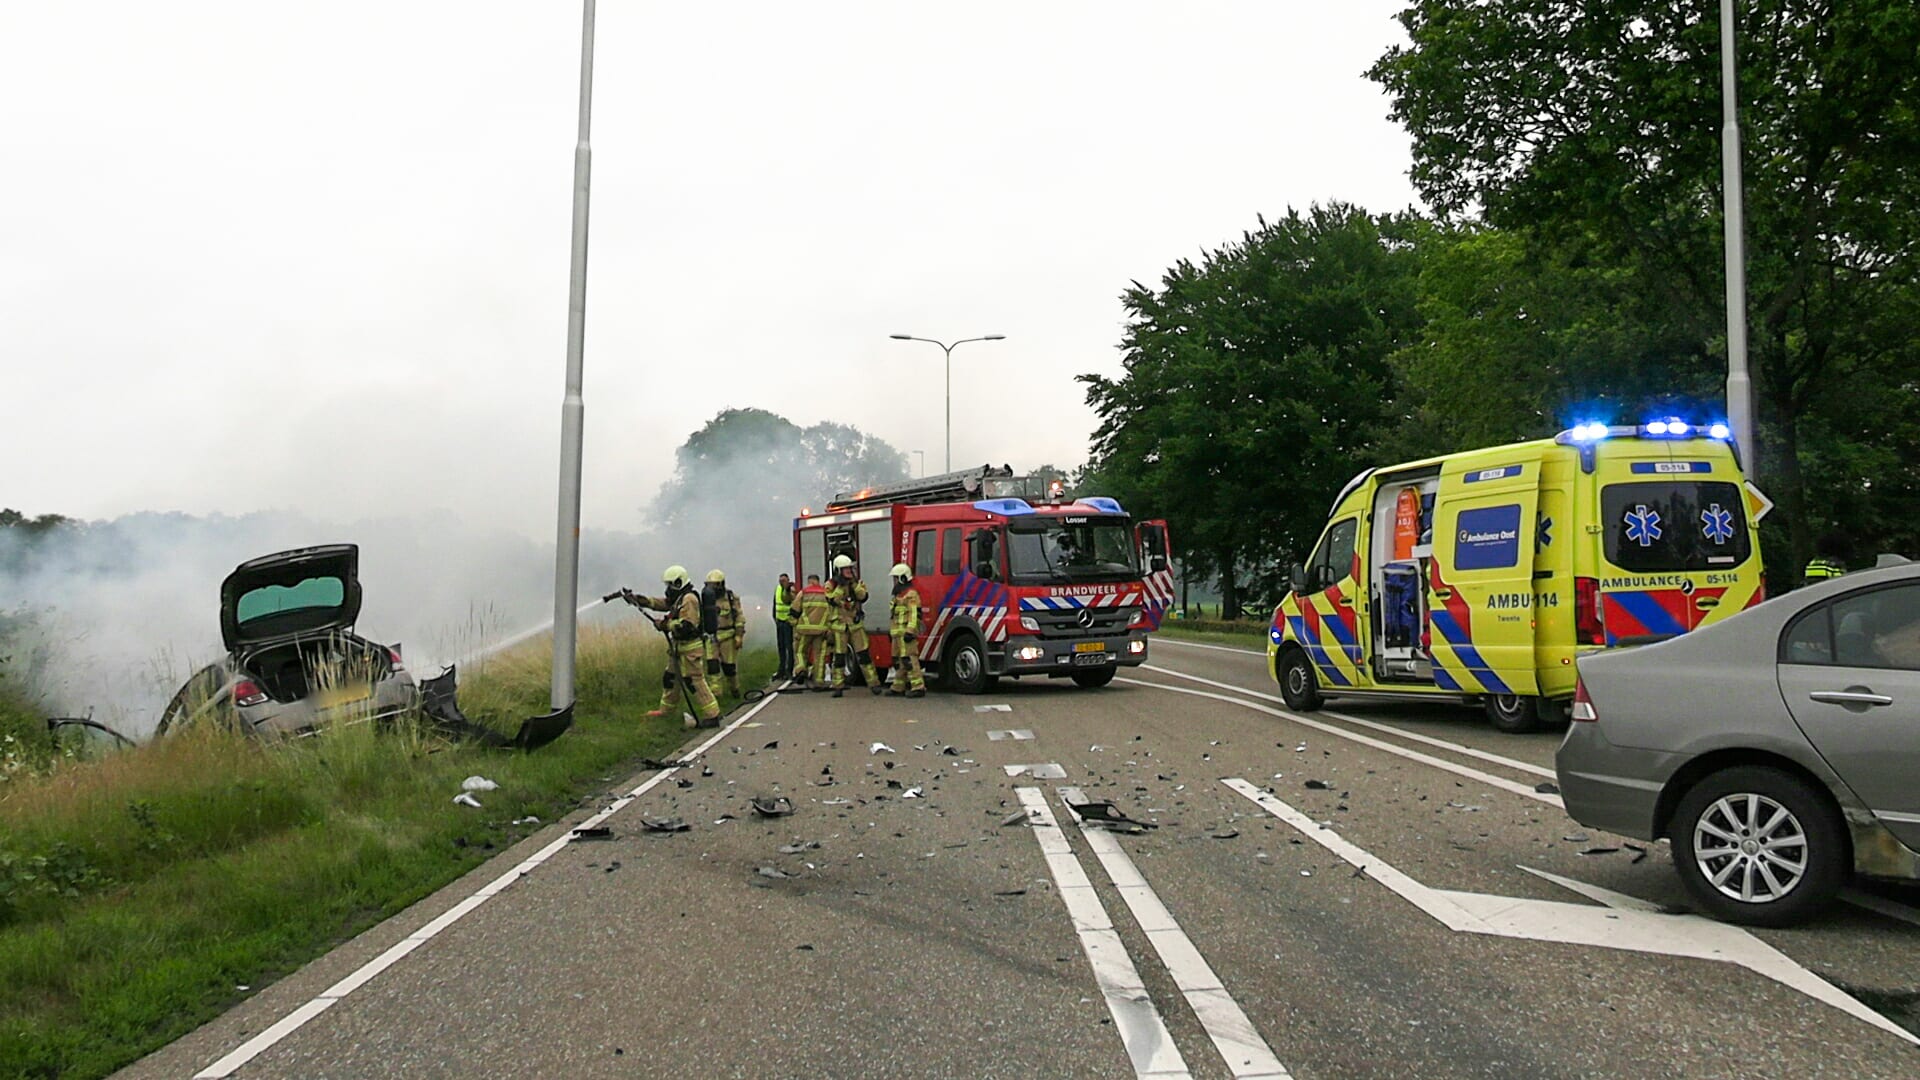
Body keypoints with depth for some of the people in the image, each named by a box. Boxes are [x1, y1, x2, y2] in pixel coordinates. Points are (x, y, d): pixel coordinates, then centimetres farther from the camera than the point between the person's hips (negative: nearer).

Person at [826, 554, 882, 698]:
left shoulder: (858, 583, 5)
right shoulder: (831, 585, 0)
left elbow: (863, 597, -11)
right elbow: (832, 600, -16)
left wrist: (854, 583, -21)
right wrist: (841, 586, -20)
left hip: (856, 624, 1)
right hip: (839, 625, -1)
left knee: (864, 653, -3)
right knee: (839, 656, 1)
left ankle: (873, 683, -1)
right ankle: (838, 686, 7)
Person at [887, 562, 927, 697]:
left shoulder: (911, 594, -11)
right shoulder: (899, 595, 22)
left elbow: (914, 614, -20)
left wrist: (910, 631, -27)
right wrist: (892, 631, 26)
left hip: (907, 634, -11)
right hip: (898, 634, 11)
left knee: (909, 659, -15)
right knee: (898, 660, 15)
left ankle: (918, 687, -17)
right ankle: (898, 687, 23)